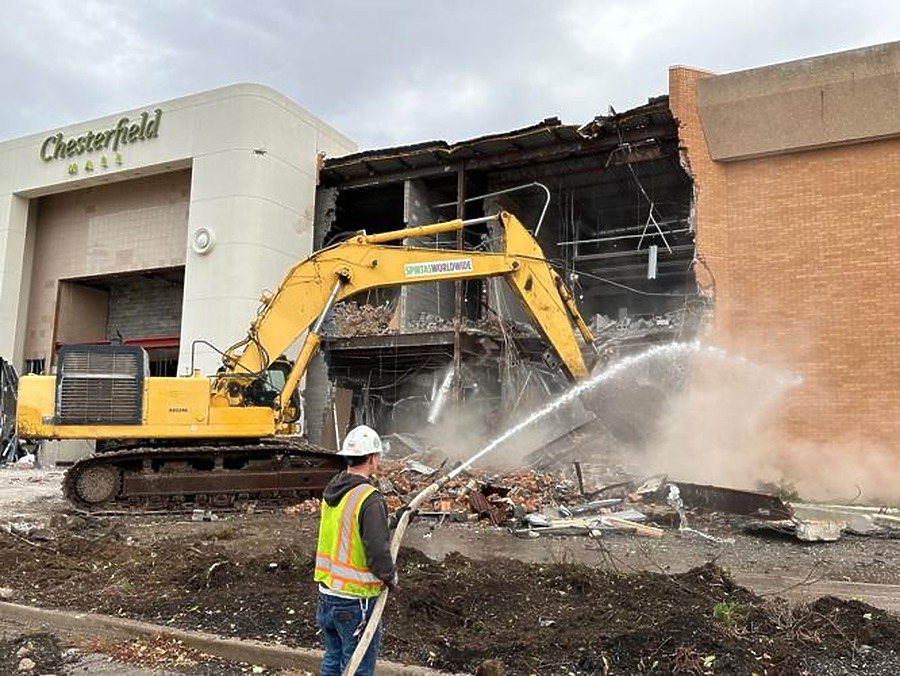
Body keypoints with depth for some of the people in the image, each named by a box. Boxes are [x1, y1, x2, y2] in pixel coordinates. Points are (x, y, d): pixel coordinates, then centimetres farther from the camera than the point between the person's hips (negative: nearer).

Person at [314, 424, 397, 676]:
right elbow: (378, 553, -25)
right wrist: (391, 577, -5)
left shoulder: (331, 490, 2)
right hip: (355, 600, -8)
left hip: (327, 591, 8)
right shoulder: (370, 499, -23)